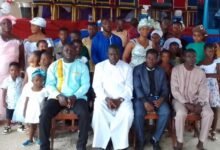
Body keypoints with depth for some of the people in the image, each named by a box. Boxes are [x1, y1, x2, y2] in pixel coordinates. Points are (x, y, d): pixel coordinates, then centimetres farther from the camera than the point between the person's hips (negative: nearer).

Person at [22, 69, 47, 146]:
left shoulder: (44, 90, -9)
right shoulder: (29, 90, -1)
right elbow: (26, 102, 4)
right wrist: (24, 111, 5)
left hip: (40, 111, -2)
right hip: (31, 111, 2)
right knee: (31, 126, 12)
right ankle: (30, 139, 21)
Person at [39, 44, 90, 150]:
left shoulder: (82, 66, 7)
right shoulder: (54, 65, 9)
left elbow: (85, 84, 0)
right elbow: (49, 84, 3)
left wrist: (74, 96, -17)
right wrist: (59, 96, -15)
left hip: (77, 97, -1)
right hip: (57, 97, 1)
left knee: (84, 114, -29)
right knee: (44, 115, -24)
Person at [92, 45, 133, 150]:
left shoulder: (127, 67, 7)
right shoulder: (99, 66, 7)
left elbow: (129, 87, 2)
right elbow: (97, 86, 0)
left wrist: (120, 99, -15)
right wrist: (106, 98, -16)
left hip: (122, 99, 0)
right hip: (104, 98, 0)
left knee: (128, 114, -29)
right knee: (98, 112, -31)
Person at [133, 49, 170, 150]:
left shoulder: (161, 71, 11)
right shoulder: (138, 69, 1)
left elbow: (165, 89, 7)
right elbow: (137, 87, -8)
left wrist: (161, 99, -16)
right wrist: (145, 102, -21)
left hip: (157, 97, 3)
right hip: (142, 98, -2)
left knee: (166, 112, -26)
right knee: (138, 114, -31)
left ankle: (155, 139, -5)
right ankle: (141, 141, -6)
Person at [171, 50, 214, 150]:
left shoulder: (200, 72, 1)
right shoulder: (176, 70, -6)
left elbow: (203, 92, 0)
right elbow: (174, 90, -10)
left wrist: (199, 104, -19)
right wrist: (186, 103, -18)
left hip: (196, 100, 3)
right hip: (180, 99, -3)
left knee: (209, 114, -23)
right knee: (181, 113, -34)